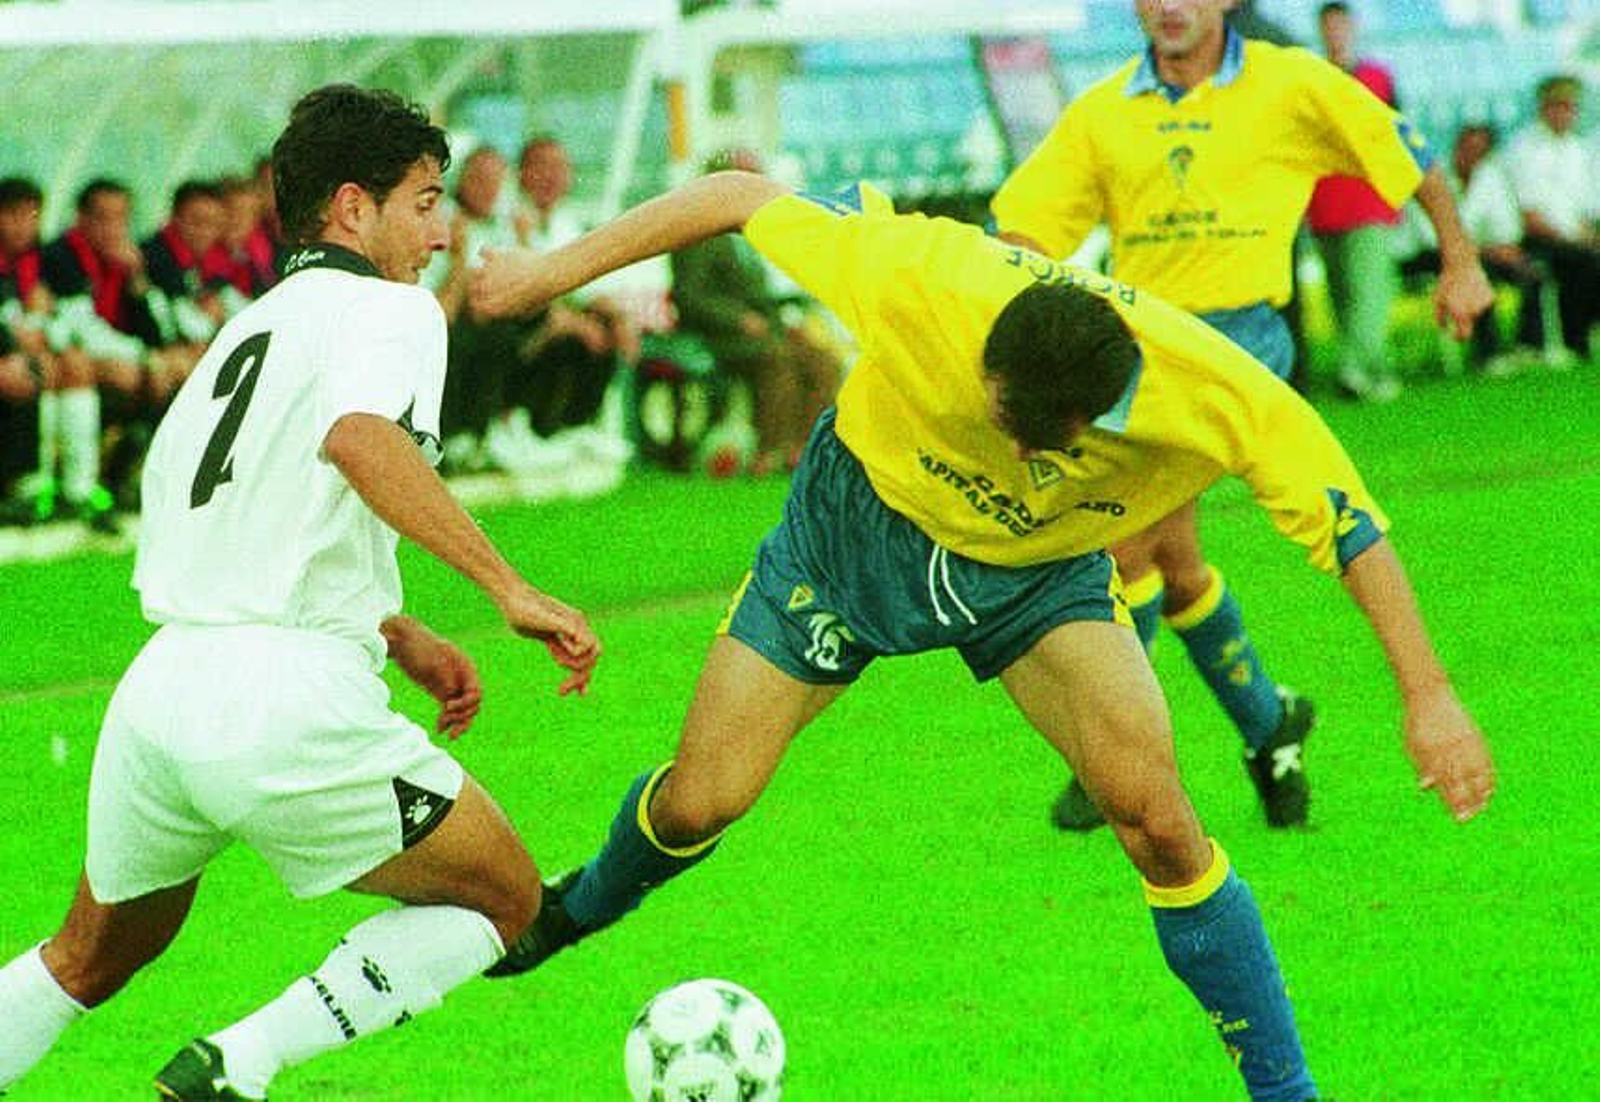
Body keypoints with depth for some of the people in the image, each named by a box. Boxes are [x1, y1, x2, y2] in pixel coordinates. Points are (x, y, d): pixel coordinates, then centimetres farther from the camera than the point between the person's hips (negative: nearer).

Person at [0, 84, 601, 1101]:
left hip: (161, 685, 7)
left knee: (91, 959, 29)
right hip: (292, 702, -7)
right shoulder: (391, 309, 0)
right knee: (503, 901, 12)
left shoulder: (245, 334, 24)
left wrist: (404, 641, 30)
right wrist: (511, 589, -23)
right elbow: (362, 440, -22)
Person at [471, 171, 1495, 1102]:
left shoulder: (1218, 394, -35)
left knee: (1154, 814, -19)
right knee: (699, 803, 0)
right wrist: (564, 266, -18)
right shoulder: (921, 278, -38)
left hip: (1044, 573, 0)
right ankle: (584, 904, 37)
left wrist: (1428, 695, -20)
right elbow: (745, 197, -24)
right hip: (861, 518, 0)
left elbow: (1349, 522, -20)